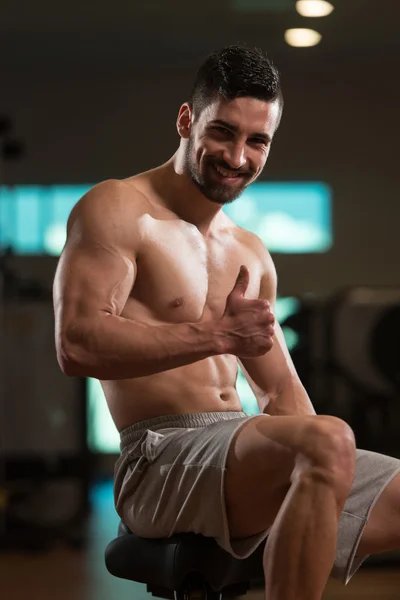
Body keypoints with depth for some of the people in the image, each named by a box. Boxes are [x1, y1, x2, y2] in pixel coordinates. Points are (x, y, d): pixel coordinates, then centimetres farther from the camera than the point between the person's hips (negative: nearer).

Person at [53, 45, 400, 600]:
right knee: (330, 439, -35)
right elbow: (77, 344, -16)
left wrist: (327, 465, 2)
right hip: (161, 456, -8)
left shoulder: (251, 255, 21)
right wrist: (216, 336, -17)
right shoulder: (117, 210, -1)